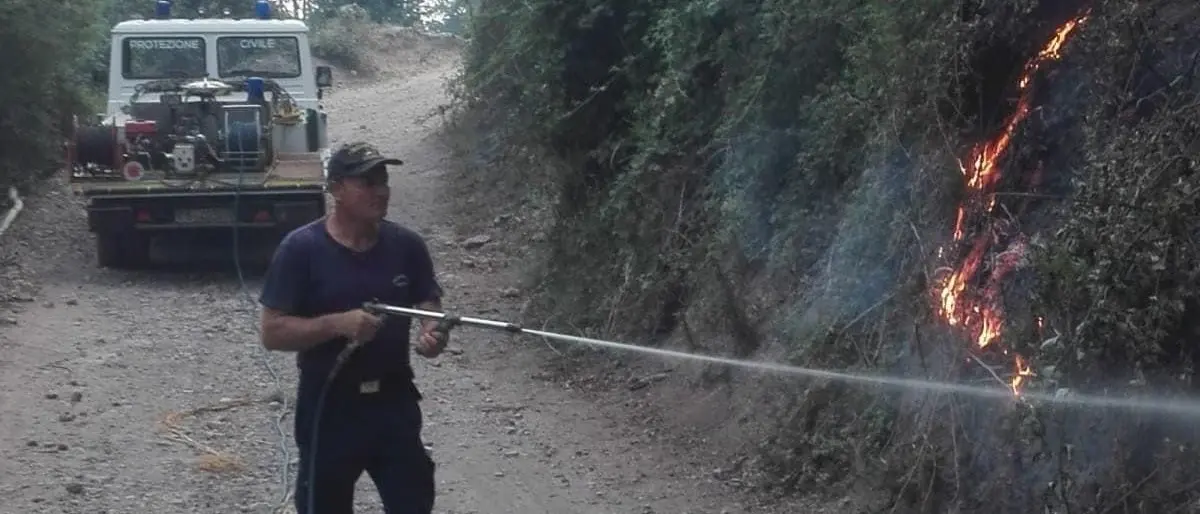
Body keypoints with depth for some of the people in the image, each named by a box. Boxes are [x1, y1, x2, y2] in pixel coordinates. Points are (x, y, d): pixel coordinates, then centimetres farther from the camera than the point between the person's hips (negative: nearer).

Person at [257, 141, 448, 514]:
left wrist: (433, 333, -17)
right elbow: (273, 332, -13)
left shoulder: (406, 245, -2)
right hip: (328, 407, -3)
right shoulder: (301, 248, -12)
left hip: (394, 402, 3)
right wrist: (338, 323, -27)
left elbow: (430, 305, 6)